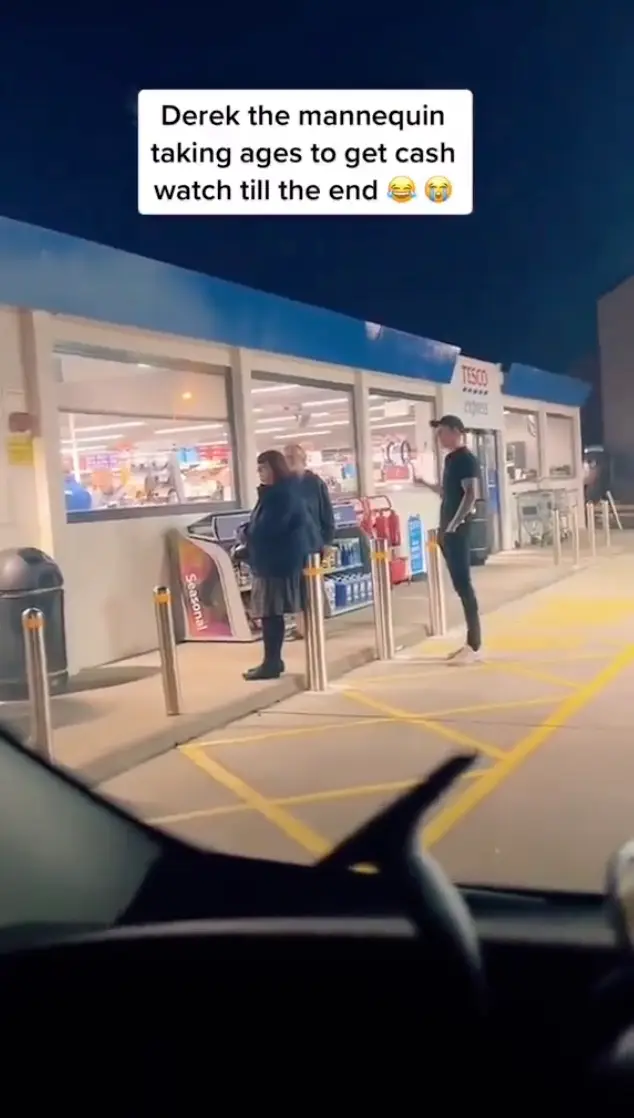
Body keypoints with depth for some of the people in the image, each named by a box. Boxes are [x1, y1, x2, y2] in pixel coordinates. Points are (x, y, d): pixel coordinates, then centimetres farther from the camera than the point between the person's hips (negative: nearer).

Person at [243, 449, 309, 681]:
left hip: (279, 561, -10)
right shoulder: (274, 493, 19)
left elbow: (268, 527, -21)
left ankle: (271, 663, -4)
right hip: (273, 559, 10)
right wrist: (250, 532, 1)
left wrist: (248, 534, -2)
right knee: (272, 613, 11)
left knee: (271, 613, -8)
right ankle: (273, 660, 17)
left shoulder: (285, 494, -15)